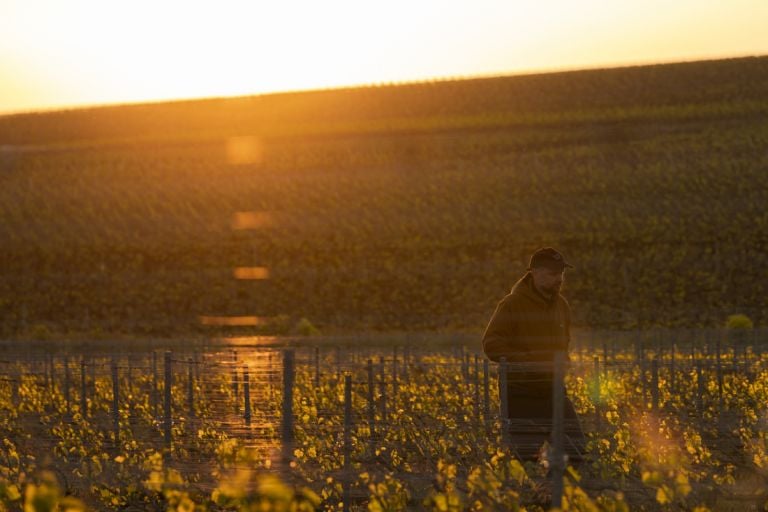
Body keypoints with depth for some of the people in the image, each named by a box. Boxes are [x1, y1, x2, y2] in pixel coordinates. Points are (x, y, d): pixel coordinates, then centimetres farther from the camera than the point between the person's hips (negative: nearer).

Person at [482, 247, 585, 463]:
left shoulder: (561, 305, 12)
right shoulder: (512, 305, -10)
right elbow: (491, 345, -14)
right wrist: (528, 361, -20)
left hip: (552, 389, 6)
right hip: (521, 393, -6)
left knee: (576, 451, -1)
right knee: (527, 456, -8)